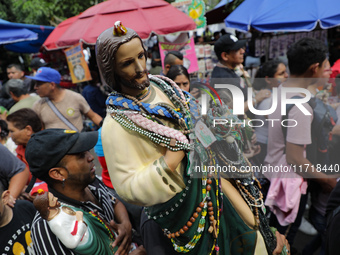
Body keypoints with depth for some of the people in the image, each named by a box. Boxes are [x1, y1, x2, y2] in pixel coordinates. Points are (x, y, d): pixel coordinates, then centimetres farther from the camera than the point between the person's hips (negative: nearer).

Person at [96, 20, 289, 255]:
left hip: (210, 184, 6)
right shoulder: (116, 125, -23)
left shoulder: (162, 85, -3)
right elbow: (129, 189, -24)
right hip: (181, 208, -5)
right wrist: (172, 158, -29)